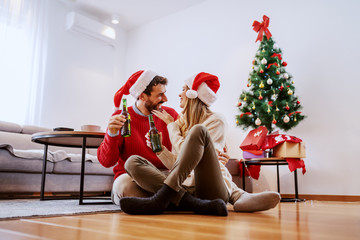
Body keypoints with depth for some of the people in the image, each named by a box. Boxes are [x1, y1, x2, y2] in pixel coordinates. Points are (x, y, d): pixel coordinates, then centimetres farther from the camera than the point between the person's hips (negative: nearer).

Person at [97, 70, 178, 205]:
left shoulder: (170, 114, 6)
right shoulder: (121, 118, -3)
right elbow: (106, 162, -7)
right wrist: (112, 134, -24)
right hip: (131, 178, -2)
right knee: (124, 184, -37)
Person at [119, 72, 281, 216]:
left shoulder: (216, 120, 5)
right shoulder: (181, 122, 24)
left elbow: (184, 150, -5)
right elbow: (179, 164, 17)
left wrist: (171, 124, 7)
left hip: (211, 187, -5)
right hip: (186, 187, 6)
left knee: (198, 130, -26)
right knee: (133, 162, -15)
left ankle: (162, 199, -36)